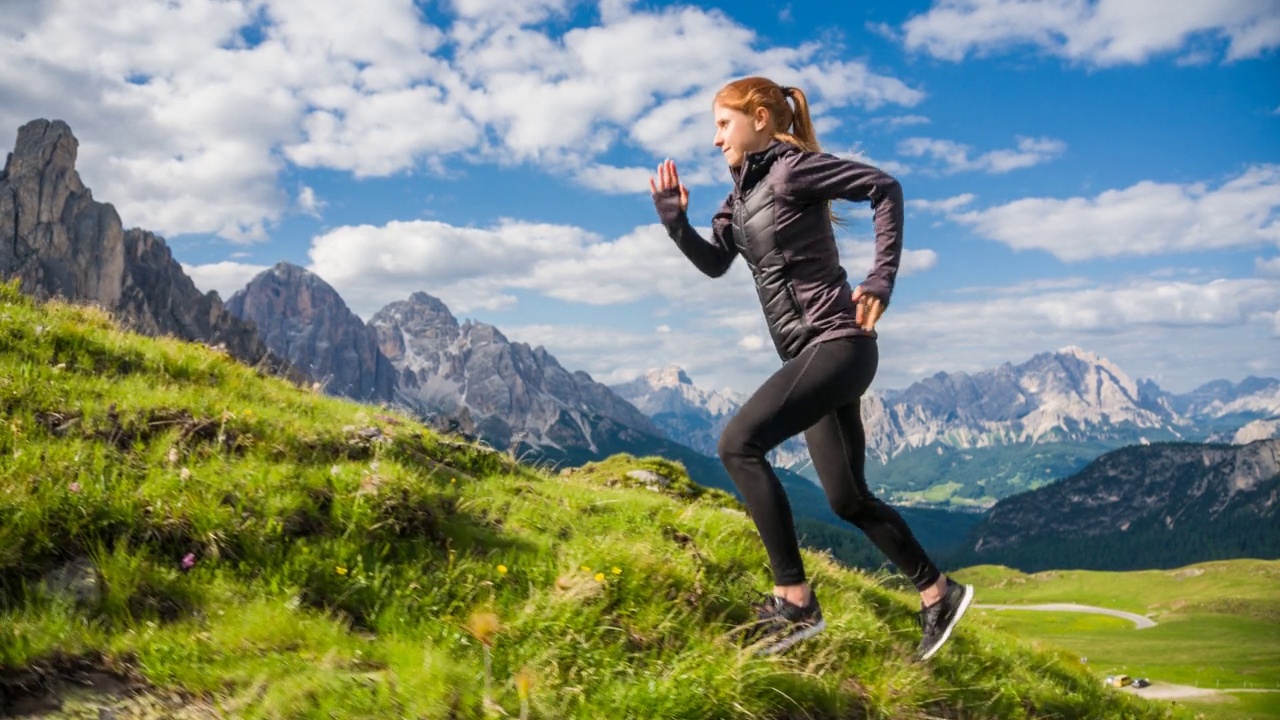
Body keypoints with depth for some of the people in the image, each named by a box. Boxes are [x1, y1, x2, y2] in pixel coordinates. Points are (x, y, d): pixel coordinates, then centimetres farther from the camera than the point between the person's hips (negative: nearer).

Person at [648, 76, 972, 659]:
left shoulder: (790, 168, -8)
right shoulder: (744, 191, 16)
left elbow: (884, 187, -11)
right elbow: (714, 263, 19)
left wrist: (882, 278, -16)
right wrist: (675, 222, 3)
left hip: (837, 343, -10)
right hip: (812, 354, 10)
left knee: (738, 443, -20)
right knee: (848, 500, 12)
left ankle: (794, 599, -14)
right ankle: (938, 593, 28)